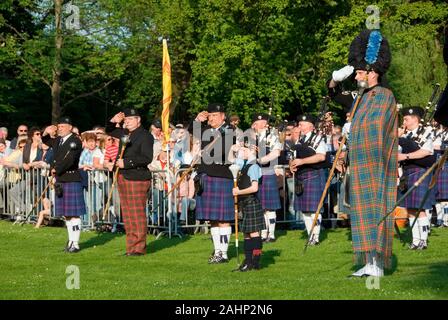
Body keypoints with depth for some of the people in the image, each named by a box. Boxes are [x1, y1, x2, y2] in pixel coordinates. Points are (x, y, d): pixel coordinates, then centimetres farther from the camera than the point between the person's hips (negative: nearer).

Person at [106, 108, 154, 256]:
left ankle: (139, 248, -2)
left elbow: (147, 158, -18)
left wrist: (126, 163, -18)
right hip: (123, 177, 9)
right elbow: (109, 131, 32)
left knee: (137, 215, -6)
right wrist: (113, 121, 11)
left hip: (137, 179, -9)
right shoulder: (125, 133, 14)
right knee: (127, 215, 10)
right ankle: (131, 247, 16)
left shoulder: (145, 136, -10)